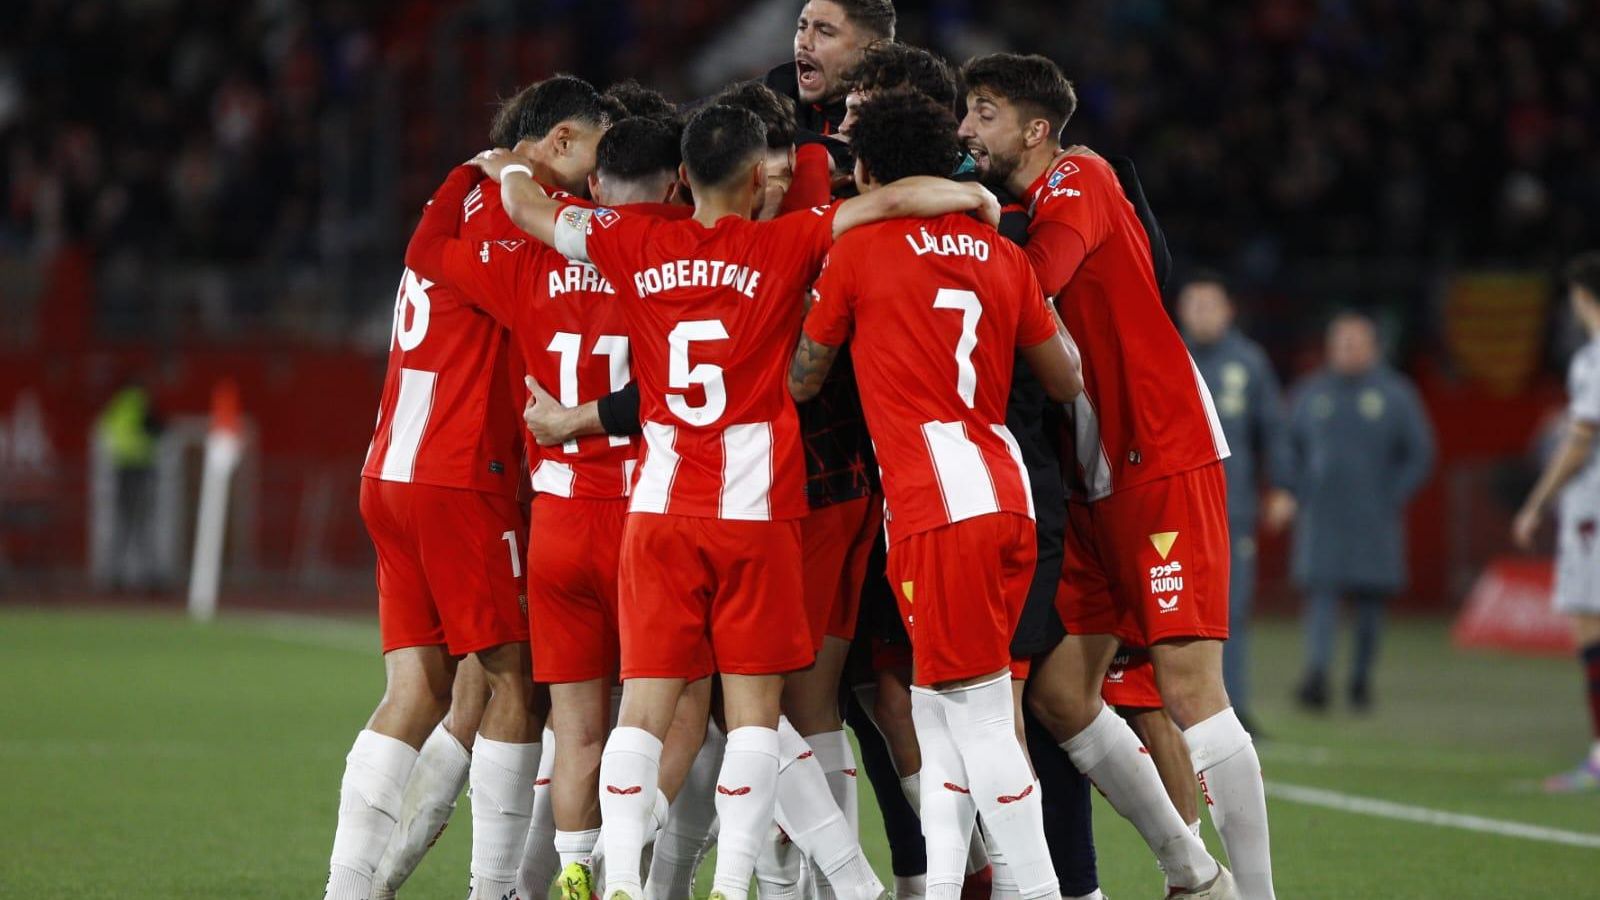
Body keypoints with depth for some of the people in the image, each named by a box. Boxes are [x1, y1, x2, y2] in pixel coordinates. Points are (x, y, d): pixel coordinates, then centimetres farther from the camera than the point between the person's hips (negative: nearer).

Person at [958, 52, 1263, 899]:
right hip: (1091, 482, 9)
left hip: (1164, 463, -9)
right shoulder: (1014, 212, 16)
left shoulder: (1081, 179, -8)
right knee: (1056, 692, 3)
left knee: (1188, 685, -14)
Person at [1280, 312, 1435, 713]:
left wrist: (1391, 499, -4)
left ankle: (1361, 678, 14)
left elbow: (1419, 454, 5)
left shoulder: (1395, 394, 3)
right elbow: (1289, 448, 17)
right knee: (1321, 593, -12)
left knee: (1370, 599, 3)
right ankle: (1316, 673, -24)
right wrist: (1300, 494, 3)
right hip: (1321, 521, 1)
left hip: (1373, 521, -1)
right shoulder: (1311, 394, 9)